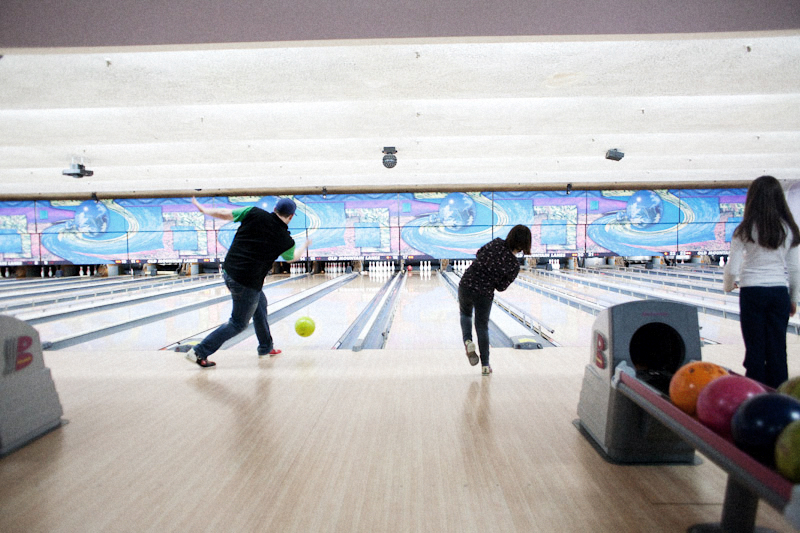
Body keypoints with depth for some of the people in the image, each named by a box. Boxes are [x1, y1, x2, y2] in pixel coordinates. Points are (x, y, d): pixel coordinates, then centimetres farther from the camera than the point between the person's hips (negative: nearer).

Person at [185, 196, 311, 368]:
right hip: (247, 283, -6)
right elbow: (292, 257, 16)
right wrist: (305, 247, 37)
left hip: (228, 271, 7)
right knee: (238, 324, 10)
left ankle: (265, 347, 39)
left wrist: (203, 209, 20)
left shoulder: (254, 213, -3)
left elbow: (226, 214, 1)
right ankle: (200, 352, 5)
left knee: (260, 303, 25)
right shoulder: (286, 240, -6)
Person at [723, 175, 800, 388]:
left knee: (755, 348, 6)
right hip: (780, 293, 3)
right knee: (778, 348, 9)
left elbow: (732, 268, -9)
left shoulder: (745, 230, -8)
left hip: (752, 293, -3)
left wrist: (728, 286, 11)